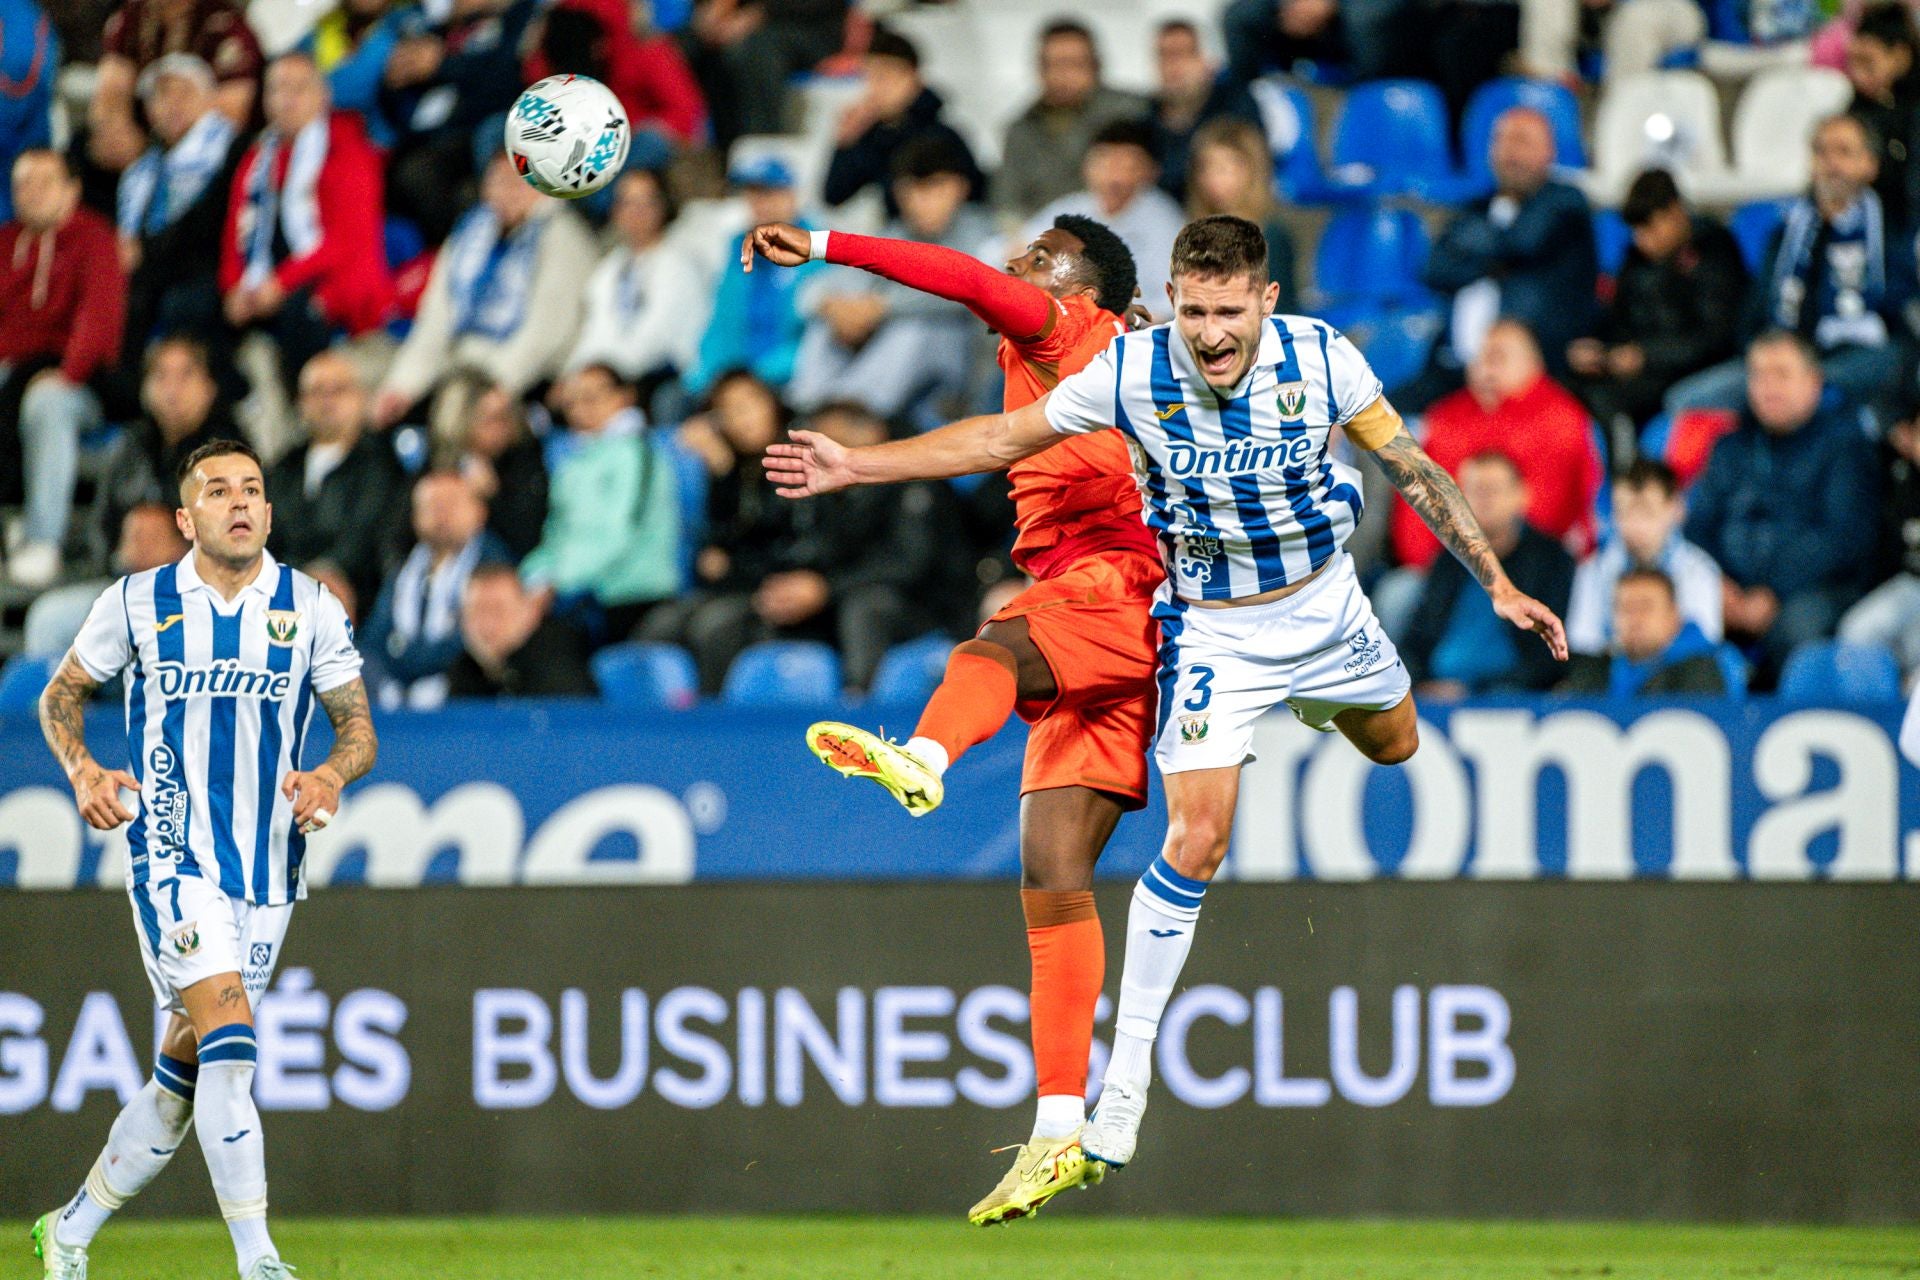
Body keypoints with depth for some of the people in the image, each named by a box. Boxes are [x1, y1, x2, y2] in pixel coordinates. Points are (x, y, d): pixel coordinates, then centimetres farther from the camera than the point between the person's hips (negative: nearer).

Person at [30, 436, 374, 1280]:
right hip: (173, 860, -3)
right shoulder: (137, 603, 1)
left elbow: (358, 727, 6)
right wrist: (83, 771, -6)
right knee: (228, 1047, -21)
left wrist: (331, 775, -16)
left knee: (181, 1078, 8)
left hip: (268, 870, 3)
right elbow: (62, 694, 13)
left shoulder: (310, 609, 4)